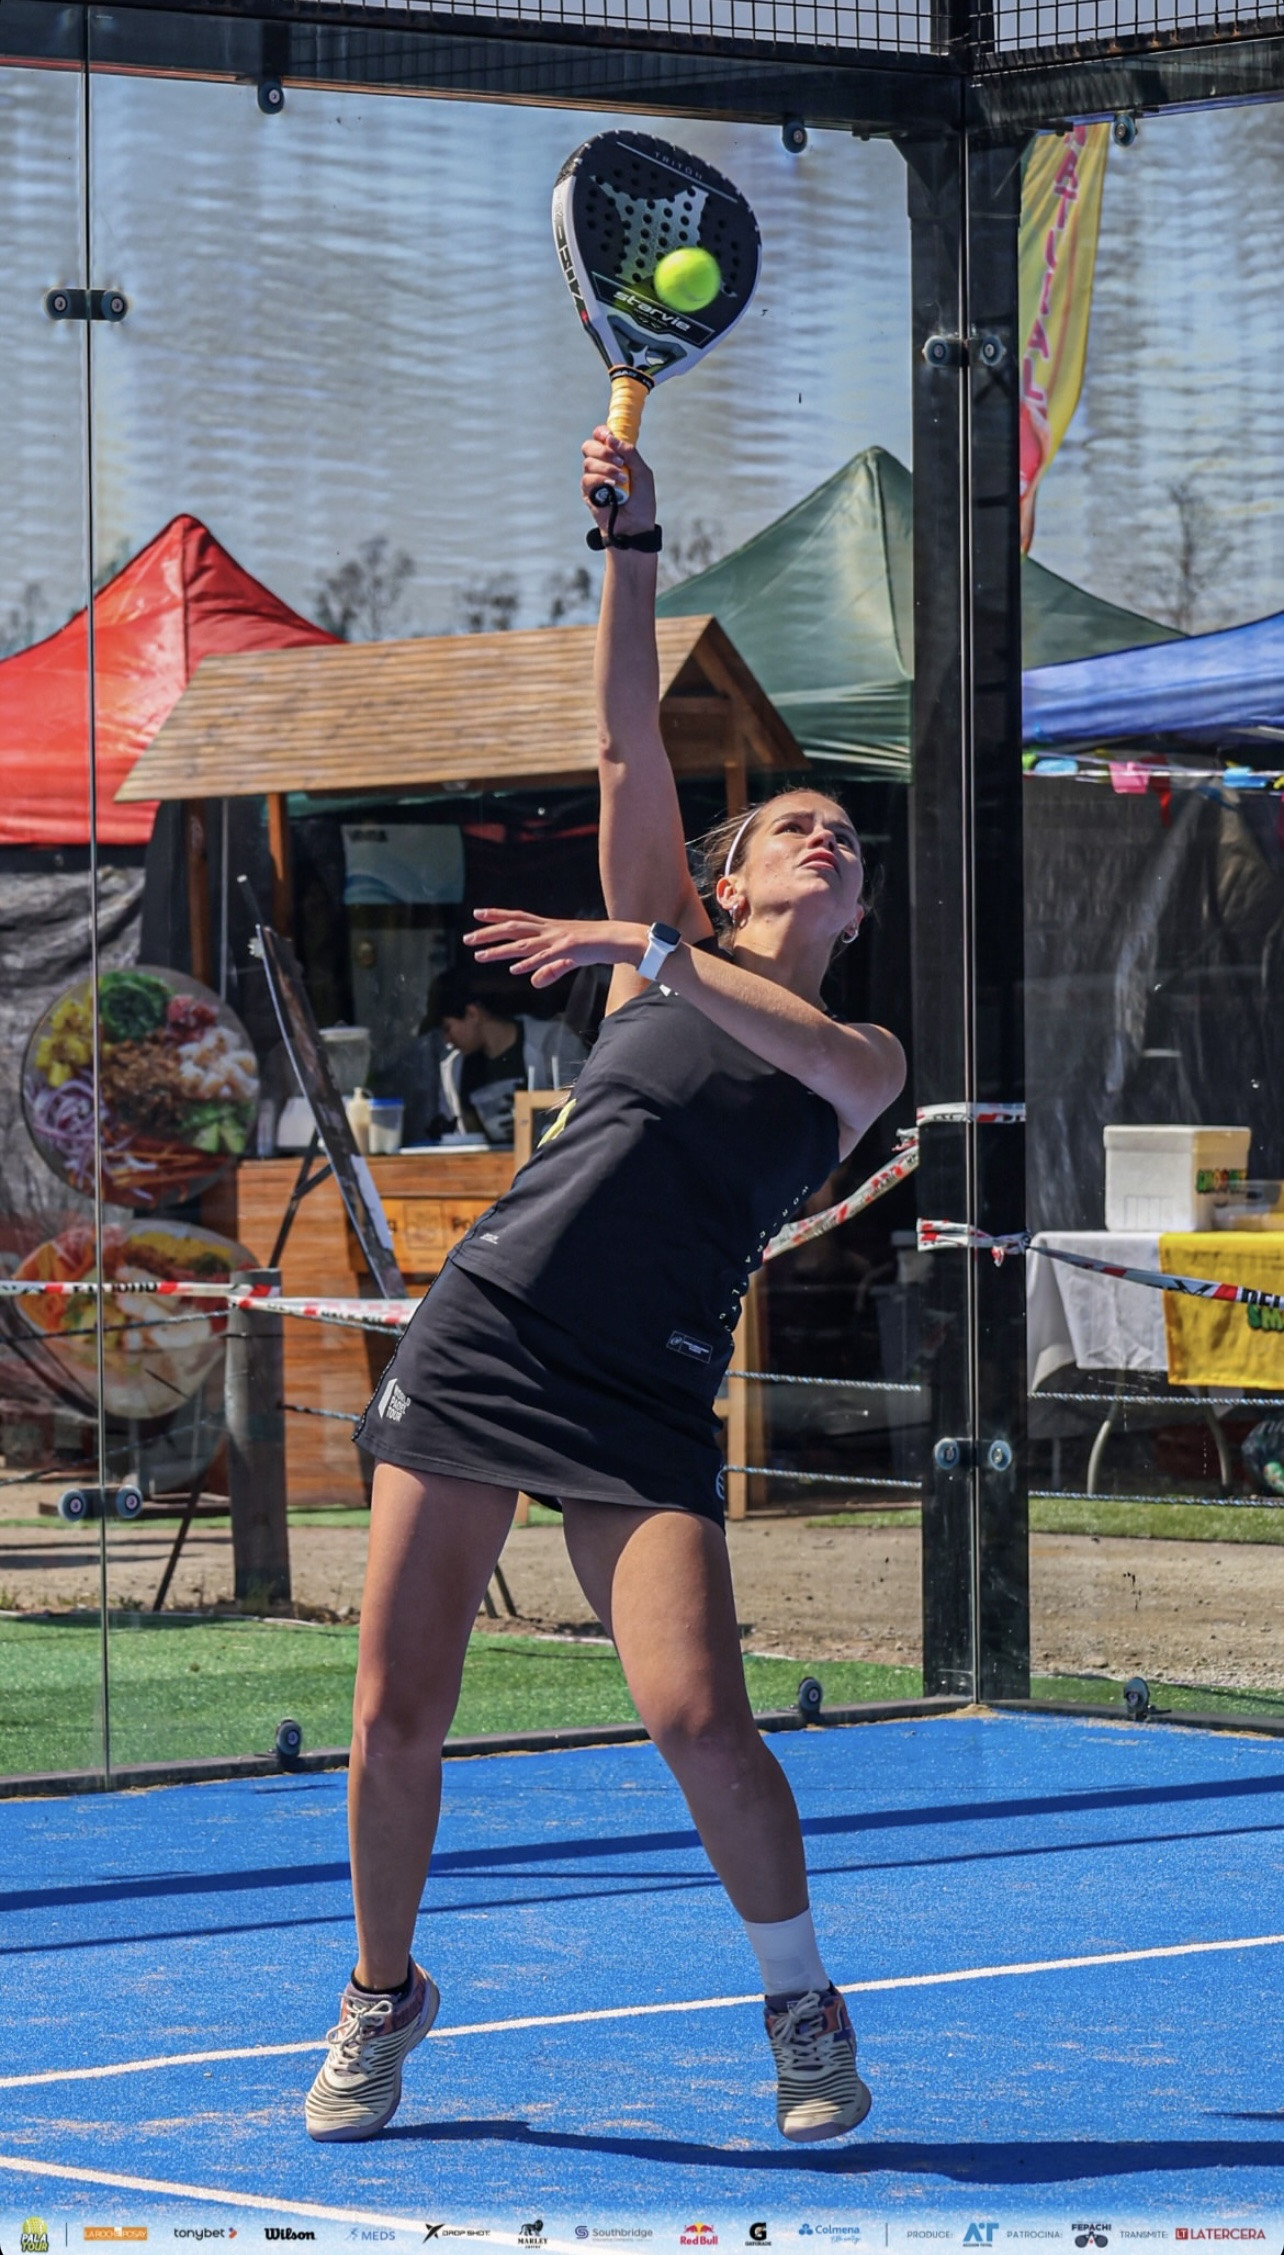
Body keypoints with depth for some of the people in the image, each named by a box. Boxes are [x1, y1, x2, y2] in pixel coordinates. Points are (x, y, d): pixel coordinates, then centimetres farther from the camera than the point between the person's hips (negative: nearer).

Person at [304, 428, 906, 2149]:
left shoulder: (868, 1056, 11)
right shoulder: (665, 948, 14)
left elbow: (819, 1059, -13)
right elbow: (629, 741, 6)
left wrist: (650, 953, -21)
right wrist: (632, 541, -2)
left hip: (646, 1395, -1)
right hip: (483, 1339, 1)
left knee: (698, 1716, -17)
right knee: (396, 1719, -4)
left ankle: (802, 1998, 5)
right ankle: (384, 1992, 19)